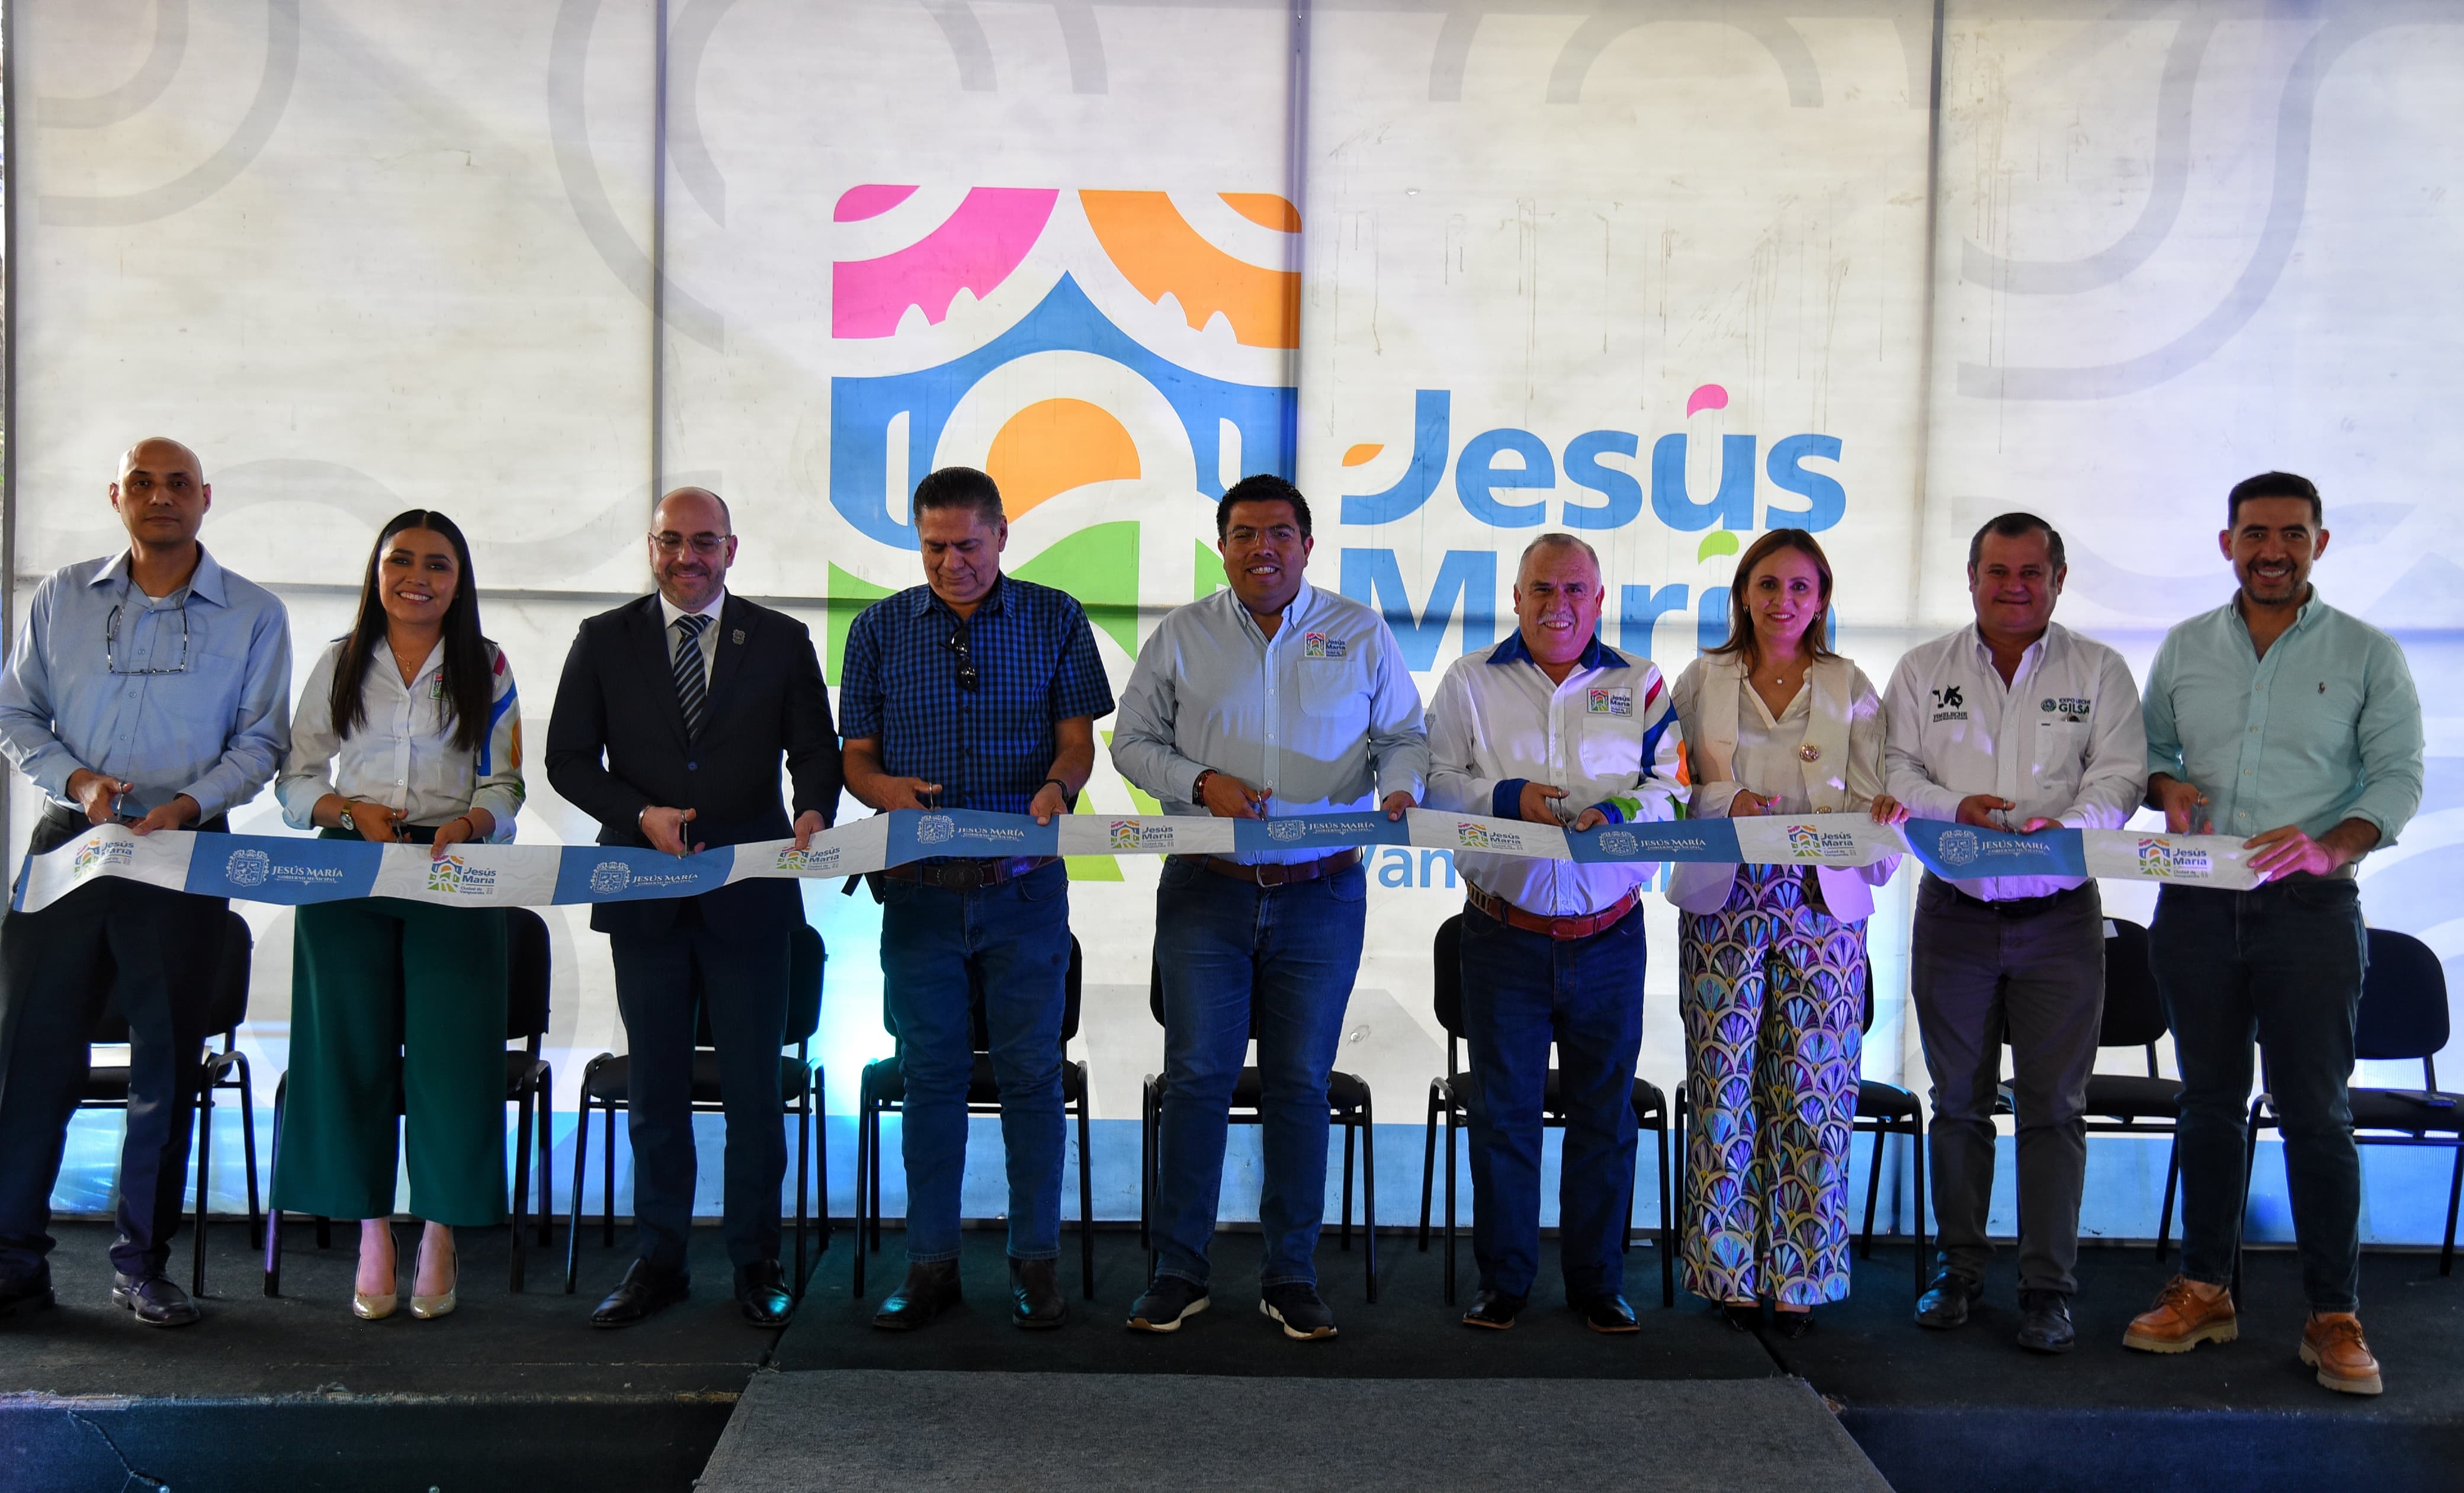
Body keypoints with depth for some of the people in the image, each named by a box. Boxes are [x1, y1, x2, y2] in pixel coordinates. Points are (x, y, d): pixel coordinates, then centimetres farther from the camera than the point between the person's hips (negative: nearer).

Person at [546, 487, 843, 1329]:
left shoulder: (781, 641, 6)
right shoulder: (604, 641, 7)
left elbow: (815, 750, 3)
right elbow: (568, 759, 4)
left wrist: (814, 813, -18)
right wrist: (642, 814, -12)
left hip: (750, 893, -1)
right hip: (643, 895, 1)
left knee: (754, 1085, 4)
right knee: (656, 1087, 10)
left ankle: (756, 1262, 16)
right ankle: (657, 1262, 20)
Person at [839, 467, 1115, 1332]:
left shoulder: (1055, 619, 5)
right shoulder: (880, 629, 7)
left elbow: (1078, 737, 3)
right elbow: (855, 754, 8)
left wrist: (1057, 785, -19)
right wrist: (887, 788, -14)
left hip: (1024, 884, -1)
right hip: (920, 891, 1)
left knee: (1030, 1073, 3)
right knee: (931, 1076, 6)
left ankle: (1035, 1261, 14)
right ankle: (930, 1266, 15)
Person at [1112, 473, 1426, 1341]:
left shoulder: (1361, 635, 8)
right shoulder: (1182, 637, 7)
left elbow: (1404, 735, 11)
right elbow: (1132, 740, 9)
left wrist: (1400, 786, -11)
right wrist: (1203, 782, -9)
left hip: (1322, 895, 0)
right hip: (1206, 891, 0)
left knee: (1301, 1083, 5)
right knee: (1196, 1076, 0)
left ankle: (1291, 1276, 15)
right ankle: (1178, 1271, 11)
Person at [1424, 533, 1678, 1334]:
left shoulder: (1640, 684, 8)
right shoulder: (1471, 681, 6)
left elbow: (1667, 791, 2)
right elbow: (1434, 783, 1)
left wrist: (1614, 813, -18)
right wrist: (1508, 797, -15)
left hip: (1609, 936, 1)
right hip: (1504, 931, 0)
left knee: (1604, 1110, 7)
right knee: (1502, 1108, 4)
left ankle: (1598, 1282, 20)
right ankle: (1503, 1281, 16)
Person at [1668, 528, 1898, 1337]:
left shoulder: (1851, 688, 10)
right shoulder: (1703, 680, 10)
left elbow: (1870, 801, 3)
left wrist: (1883, 821, -19)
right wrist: (1730, 803, -15)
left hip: (1822, 905, 0)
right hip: (1724, 900, 0)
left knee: (1813, 1091, -1)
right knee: (1726, 1088, 0)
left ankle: (1799, 1278, 10)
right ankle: (1730, 1271, 11)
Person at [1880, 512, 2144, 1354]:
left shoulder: (2099, 671, 5)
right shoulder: (1923, 670, 8)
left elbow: (2119, 774, -4)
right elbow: (1891, 769, 2)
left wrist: (2067, 824, -23)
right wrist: (1954, 806, -17)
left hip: (2059, 914, -1)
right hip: (1954, 912, 1)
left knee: (2054, 1104, 0)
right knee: (1959, 1100, 9)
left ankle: (2048, 1287, 8)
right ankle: (1959, 1268, 21)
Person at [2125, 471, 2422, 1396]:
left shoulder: (2367, 654, 3)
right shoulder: (2185, 648, 12)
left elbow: (2398, 775, -2)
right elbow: (2150, 748, 18)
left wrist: (2331, 845, -20)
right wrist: (2168, 788, -6)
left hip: (2310, 908, -3)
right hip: (2196, 906, 3)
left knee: (2317, 1112, -2)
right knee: (2209, 1102, 10)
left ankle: (2334, 1316, 6)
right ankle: (2204, 1290, 20)